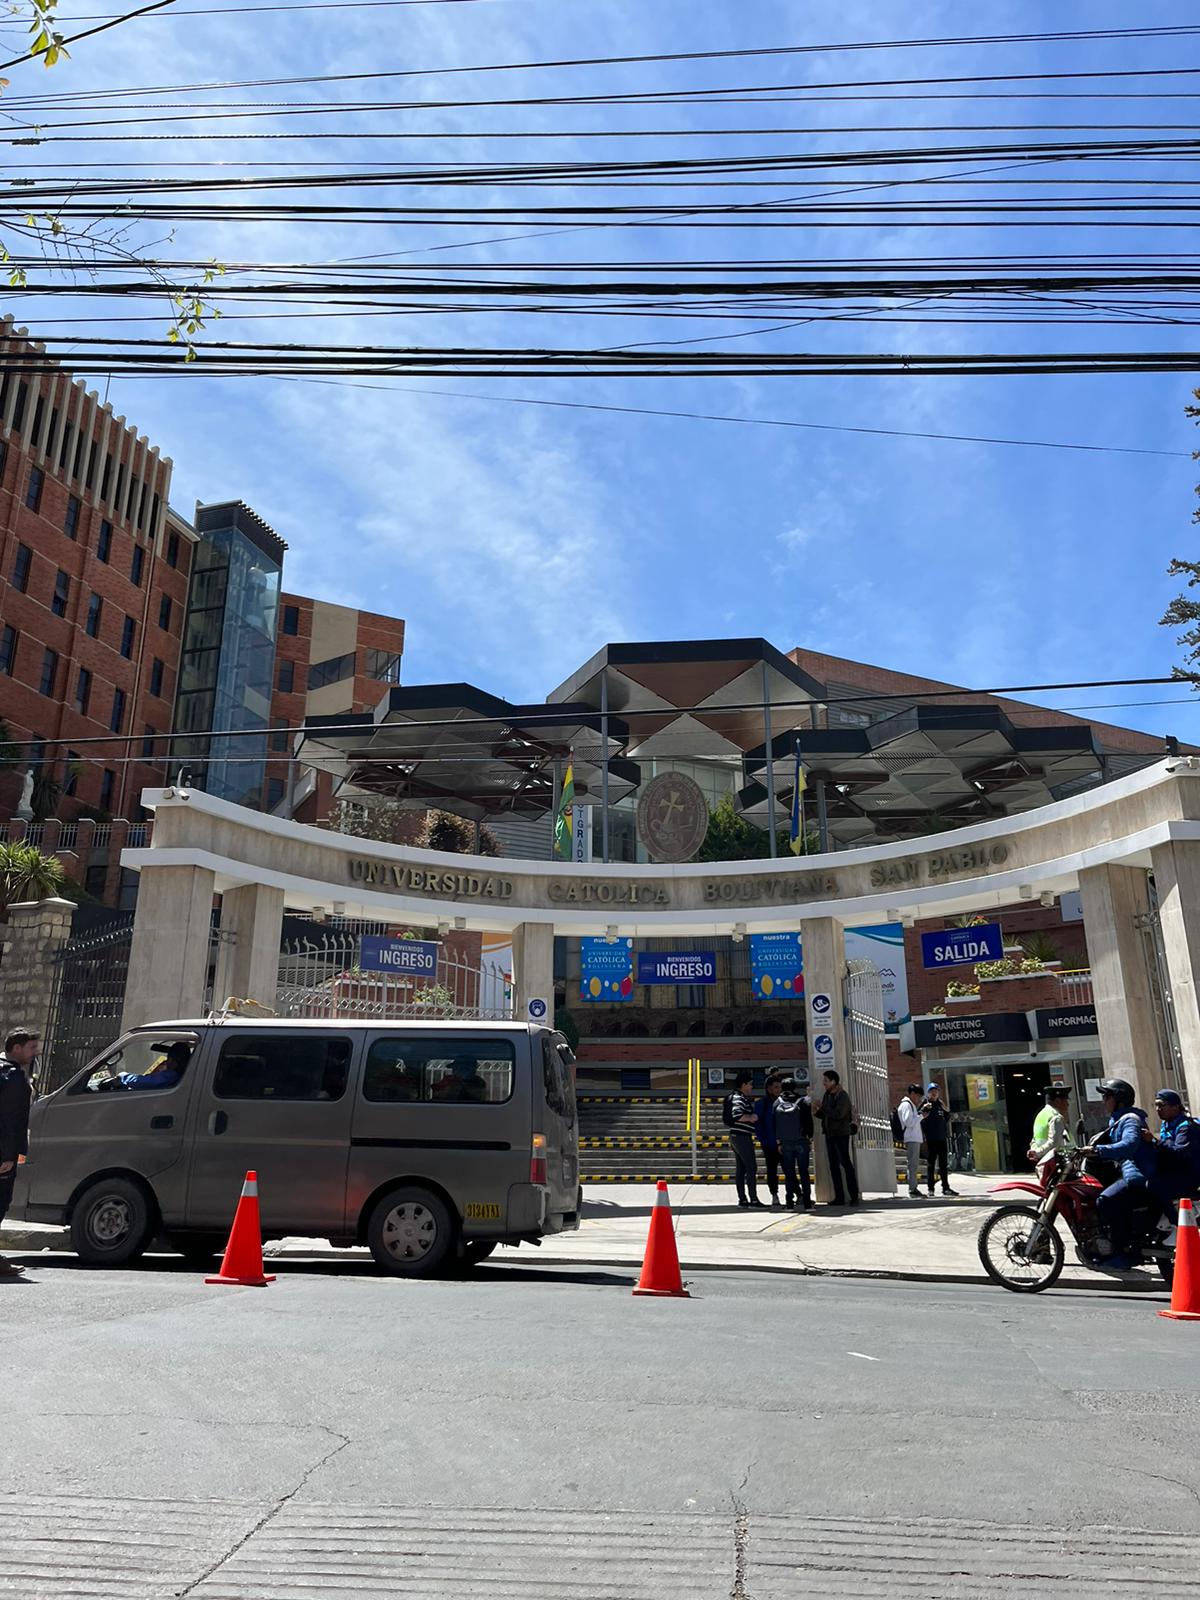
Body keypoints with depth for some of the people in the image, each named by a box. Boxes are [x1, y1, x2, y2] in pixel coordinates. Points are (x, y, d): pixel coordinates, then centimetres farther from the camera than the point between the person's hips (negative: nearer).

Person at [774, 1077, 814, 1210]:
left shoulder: (777, 1103, 2)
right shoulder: (803, 1101, -3)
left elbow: (775, 1124, 4)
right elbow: (809, 1121, -4)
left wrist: (779, 1142, 9)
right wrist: (810, 1139, 2)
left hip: (785, 1143, 1)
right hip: (802, 1141, -1)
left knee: (789, 1173, 7)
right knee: (804, 1172, 4)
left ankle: (790, 1203, 5)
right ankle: (807, 1203, 2)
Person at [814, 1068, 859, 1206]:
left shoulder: (843, 1096, -13)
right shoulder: (826, 1095, 11)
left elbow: (838, 1114, -26)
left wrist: (822, 1108, -18)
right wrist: (818, 1111, -4)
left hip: (841, 1134, -8)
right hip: (829, 1134, 8)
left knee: (845, 1163, -7)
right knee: (833, 1166, 8)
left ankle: (854, 1196, -1)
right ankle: (839, 1197, 13)